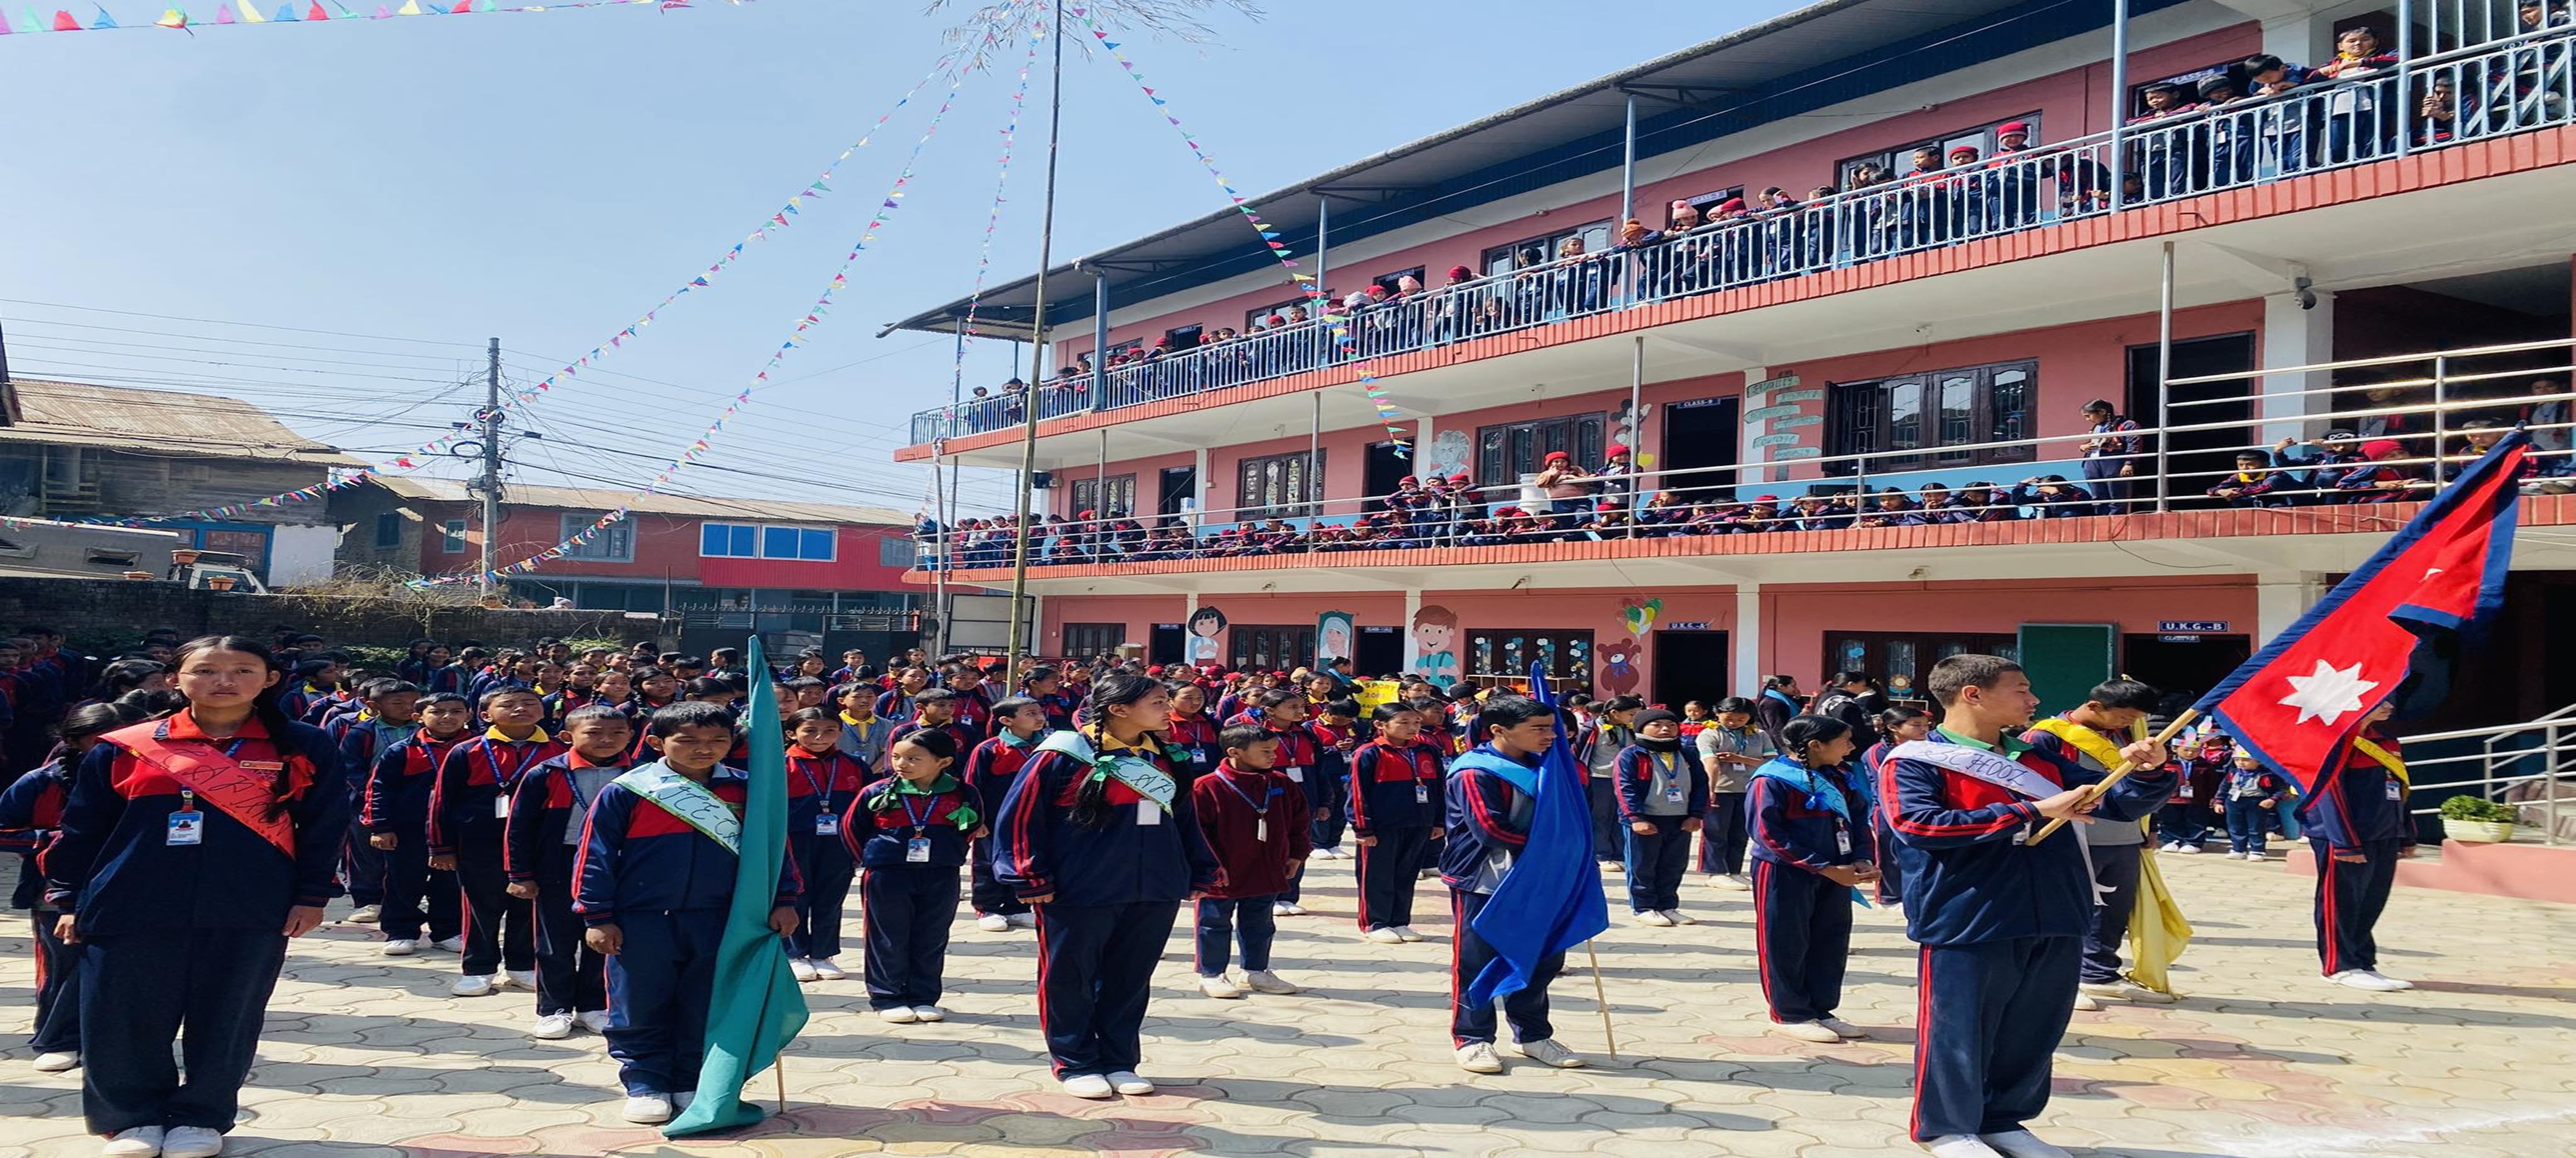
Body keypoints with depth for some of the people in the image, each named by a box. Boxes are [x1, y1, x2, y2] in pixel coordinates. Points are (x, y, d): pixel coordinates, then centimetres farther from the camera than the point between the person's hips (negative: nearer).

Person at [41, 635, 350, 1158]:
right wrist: (71, 900, 6)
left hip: (251, 915, -1)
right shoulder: (124, 748, 4)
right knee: (122, 1022, 6)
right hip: (131, 913, 1)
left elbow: (324, 827, 3)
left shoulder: (305, 748, 1)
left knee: (226, 1021, 7)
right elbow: (81, 830, 9)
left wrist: (311, 896, -2)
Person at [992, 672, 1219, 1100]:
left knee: (1131, 980, 12)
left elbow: (1185, 817, 19)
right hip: (1079, 892, -5)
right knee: (1070, 979, 5)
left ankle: (1119, 1061, 26)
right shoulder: (1065, 755, -11)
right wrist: (1031, 879, -11)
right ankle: (1075, 1064, 20)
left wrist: (1200, 873, 15)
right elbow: (1021, 816, -9)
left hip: (1155, 894, 6)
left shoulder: (1163, 758, 9)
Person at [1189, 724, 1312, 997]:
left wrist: (1296, 855, 9)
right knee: (1215, 925, 8)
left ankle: (1256, 972, 32)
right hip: (1223, 877, -5)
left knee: (1259, 925, 17)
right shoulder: (1208, 788, -17)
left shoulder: (1281, 786, 1)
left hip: (1266, 874, 5)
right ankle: (1211, 975, 21)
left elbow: (1300, 821, 12)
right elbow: (1197, 830, -16)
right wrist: (1212, 865, -16)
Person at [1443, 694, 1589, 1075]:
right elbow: (1491, 828, -22)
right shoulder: (1474, 773, -16)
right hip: (1483, 882, -8)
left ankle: (1533, 1035, 25)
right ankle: (1472, 1039, 12)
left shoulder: (1542, 767, 11)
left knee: (1543, 958, 12)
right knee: (1476, 961, 1)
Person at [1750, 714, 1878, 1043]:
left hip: (1835, 874, 7)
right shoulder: (1773, 780, -16)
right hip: (1784, 874, -7)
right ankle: (1789, 1015, 14)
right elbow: (1769, 835, -19)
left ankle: (1821, 1010, 25)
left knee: (1832, 942, 12)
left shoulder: (1840, 779, 6)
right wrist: (1826, 868, -20)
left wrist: (1863, 861, -8)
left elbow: (1859, 822, 13)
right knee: (1786, 944, 2)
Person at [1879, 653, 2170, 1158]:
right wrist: (2031, 813, -20)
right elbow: (1918, 825, -23)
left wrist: (2148, 774, -5)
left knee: (2035, 1032, 13)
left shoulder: (2039, 759, 15)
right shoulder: (1915, 761, -6)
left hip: (2055, 925, 7)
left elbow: (2120, 804, 19)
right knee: (1957, 1030, 2)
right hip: (1966, 925, -6)